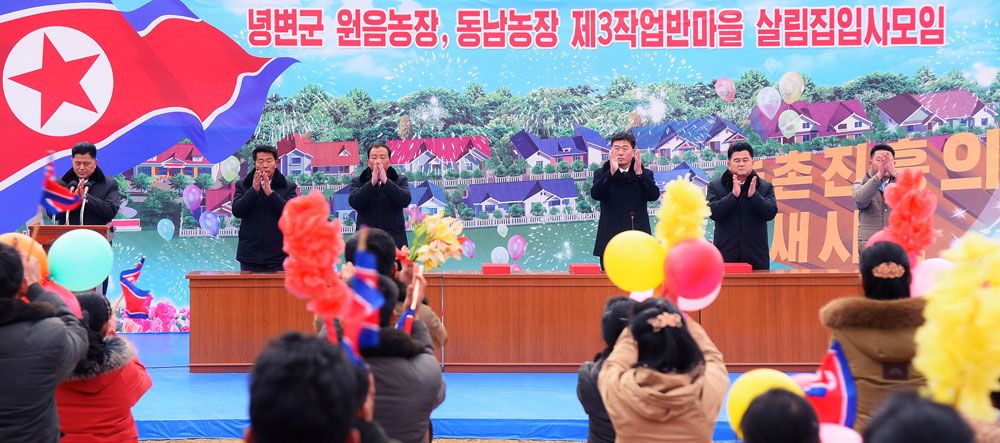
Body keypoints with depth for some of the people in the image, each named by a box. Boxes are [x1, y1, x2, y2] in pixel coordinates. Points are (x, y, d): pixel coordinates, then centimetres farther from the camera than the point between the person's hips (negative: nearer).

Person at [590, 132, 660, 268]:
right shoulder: (602, 174, 9)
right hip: (610, 240, 0)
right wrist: (612, 172, -22)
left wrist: (639, 173, -17)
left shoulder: (645, 174, 12)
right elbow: (595, 194, -10)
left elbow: (654, 195, -6)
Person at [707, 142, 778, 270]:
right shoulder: (715, 187, 8)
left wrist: (753, 195, -17)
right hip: (726, 255, -1)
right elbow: (713, 212, -6)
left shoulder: (765, 187, 10)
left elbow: (771, 213, -3)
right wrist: (733, 195, -18)